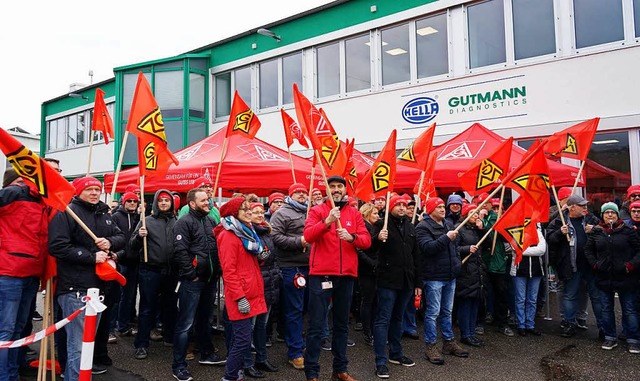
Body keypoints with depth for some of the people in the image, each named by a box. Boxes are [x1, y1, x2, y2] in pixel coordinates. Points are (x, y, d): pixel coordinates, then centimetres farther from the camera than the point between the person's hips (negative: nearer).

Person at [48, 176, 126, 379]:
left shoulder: (104, 214, 14)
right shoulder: (66, 213, -10)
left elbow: (121, 237, 16)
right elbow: (58, 246, -19)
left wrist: (110, 241, -7)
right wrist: (92, 257, -19)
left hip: (98, 284, 8)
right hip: (75, 288, -8)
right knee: (78, 344, -4)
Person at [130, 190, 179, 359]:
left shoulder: (177, 222, 7)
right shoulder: (147, 221, 0)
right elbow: (133, 246, -2)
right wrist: (139, 236, -21)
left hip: (171, 271, 3)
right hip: (150, 270, -3)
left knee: (171, 306, 15)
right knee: (147, 308, 4)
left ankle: (170, 337, 31)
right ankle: (141, 344, 13)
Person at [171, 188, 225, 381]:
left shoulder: (211, 221, 13)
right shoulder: (184, 222, -10)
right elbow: (180, 252, -16)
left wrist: (217, 270, 12)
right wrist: (190, 274, -16)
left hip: (210, 280, 7)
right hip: (192, 281, -7)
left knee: (204, 319, 21)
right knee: (185, 324, -2)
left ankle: (206, 354, 35)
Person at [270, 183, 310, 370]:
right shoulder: (282, 213, -4)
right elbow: (276, 237, -15)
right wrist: (298, 242, -19)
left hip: (309, 266, 7)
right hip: (291, 267, -7)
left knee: (302, 308, 15)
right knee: (294, 310, -1)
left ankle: (296, 343, 31)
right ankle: (295, 353, 8)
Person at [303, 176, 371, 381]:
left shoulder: (354, 213, 10)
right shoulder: (317, 211, 0)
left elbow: (366, 240, 1)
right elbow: (308, 235, -16)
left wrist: (351, 237, -18)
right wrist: (327, 221, -29)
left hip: (346, 275, 4)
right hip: (321, 274, -4)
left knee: (342, 324, 15)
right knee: (316, 326, 0)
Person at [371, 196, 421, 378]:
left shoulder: (410, 227, 13)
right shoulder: (383, 224, -5)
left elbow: (416, 255, 16)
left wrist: (418, 282, 13)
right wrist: (378, 238, -40)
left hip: (406, 281, 6)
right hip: (388, 280, -6)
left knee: (398, 318, 18)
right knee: (383, 319, -3)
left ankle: (396, 353, 31)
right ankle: (381, 362, 0)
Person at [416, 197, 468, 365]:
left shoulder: (449, 224, 13)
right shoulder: (423, 227, -11)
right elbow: (427, 247, -25)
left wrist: (457, 262, 14)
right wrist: (446, 238, -28)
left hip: (450, 275, 7)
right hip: (434, 277, -7)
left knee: (447, 311, 17)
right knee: (433, 312, -1)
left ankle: (449, 342, 29)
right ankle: (430, 347, 8)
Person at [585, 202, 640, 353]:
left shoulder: (627, 230, -5)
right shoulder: (596, 231, 4)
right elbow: (588, 250, 13)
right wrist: (595, 264, 1)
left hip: (625, 278, -3)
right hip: (604, 277, 3)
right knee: (606, 309, 11)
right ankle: (610, 338, 24)